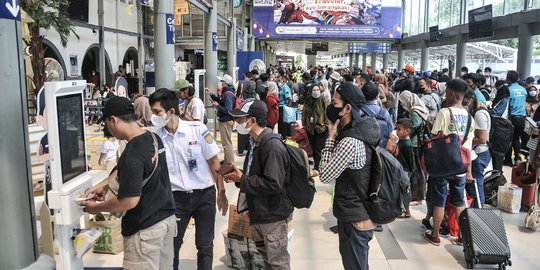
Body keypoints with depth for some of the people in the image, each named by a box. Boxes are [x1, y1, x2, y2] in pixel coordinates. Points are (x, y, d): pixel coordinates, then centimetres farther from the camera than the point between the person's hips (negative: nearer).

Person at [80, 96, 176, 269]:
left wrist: (96, 208, -9)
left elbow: (129, 201, -24)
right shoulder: (154, 138, 1)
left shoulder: (132, 155, -25)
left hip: (145, 229, -8)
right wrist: (106, 185, 11)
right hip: (167, 218, 8)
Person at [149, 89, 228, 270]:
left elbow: (214, 162, -4)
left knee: (205, 246, 10)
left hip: (204, 195, -1)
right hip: (176, 197, 2)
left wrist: (221, 193, -4)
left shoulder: (197, 129, -10)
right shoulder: (155, 138, -4)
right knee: (172, 245, 11)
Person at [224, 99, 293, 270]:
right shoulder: (256, 142, 7)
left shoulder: (272, 146, -24)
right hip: (259, 211, 10)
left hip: (273, 215, -10)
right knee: (266, 255, 24)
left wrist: (242, 179, -22)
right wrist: (239, 176, -1)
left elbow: (273, 184, -31)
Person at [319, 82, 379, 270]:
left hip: (354, 219, -10)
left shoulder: (350, 142, -29)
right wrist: (337, 136, -1)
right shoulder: (362, 132, 2)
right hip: (361, 213, 10)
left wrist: (331, 138, -18)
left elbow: (325, 176, -20)